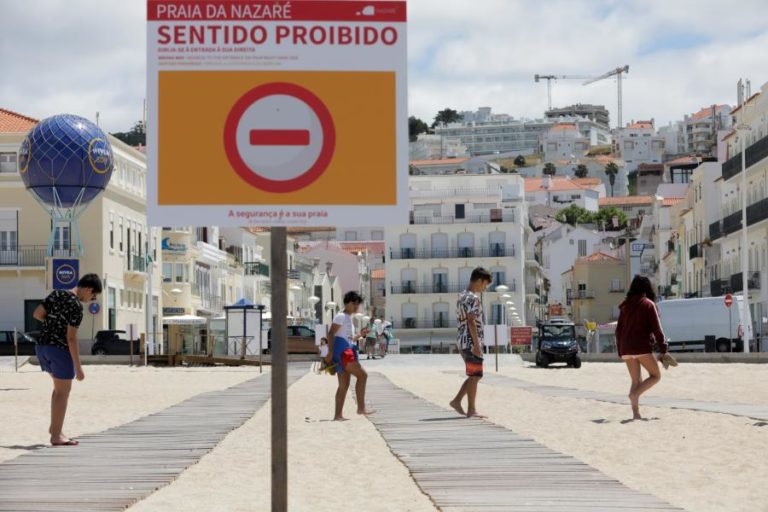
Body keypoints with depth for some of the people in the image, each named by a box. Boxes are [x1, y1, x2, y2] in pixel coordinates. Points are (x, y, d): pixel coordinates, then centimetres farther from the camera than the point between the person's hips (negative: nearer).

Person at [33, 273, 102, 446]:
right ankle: (56, 436, 7)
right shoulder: (76, 306, -16)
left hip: (42, 345, 8)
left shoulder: (56, 294, 6)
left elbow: (37, 314, 8)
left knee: (60, 386, 24)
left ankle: (54, 426, 24)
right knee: (63, 392, 4)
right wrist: (78, 367, -14)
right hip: (59, 349, -8)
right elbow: (71, 338, -18)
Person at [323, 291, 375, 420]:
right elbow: (331, 334, -14)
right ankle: (361, 407, -16)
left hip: (346, 350, 10)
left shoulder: (348, 318, 24)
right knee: (362, 375, -14)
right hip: (341, 350, -10)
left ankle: (338, 415, 6)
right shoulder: (341, 317, -6)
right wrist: (330, 353, -22)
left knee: (344, 385, 7)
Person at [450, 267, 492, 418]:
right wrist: (477, 345, -22)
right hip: (471, 341, -10)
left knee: (474, 375, 16)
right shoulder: (473, 298, -15)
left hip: (463, 341, 10)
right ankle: (471, 410, 0)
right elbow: (471, 322, -21)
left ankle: (457, 400, 14)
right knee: (474, 376, -3)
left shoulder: (462, 296, 16)